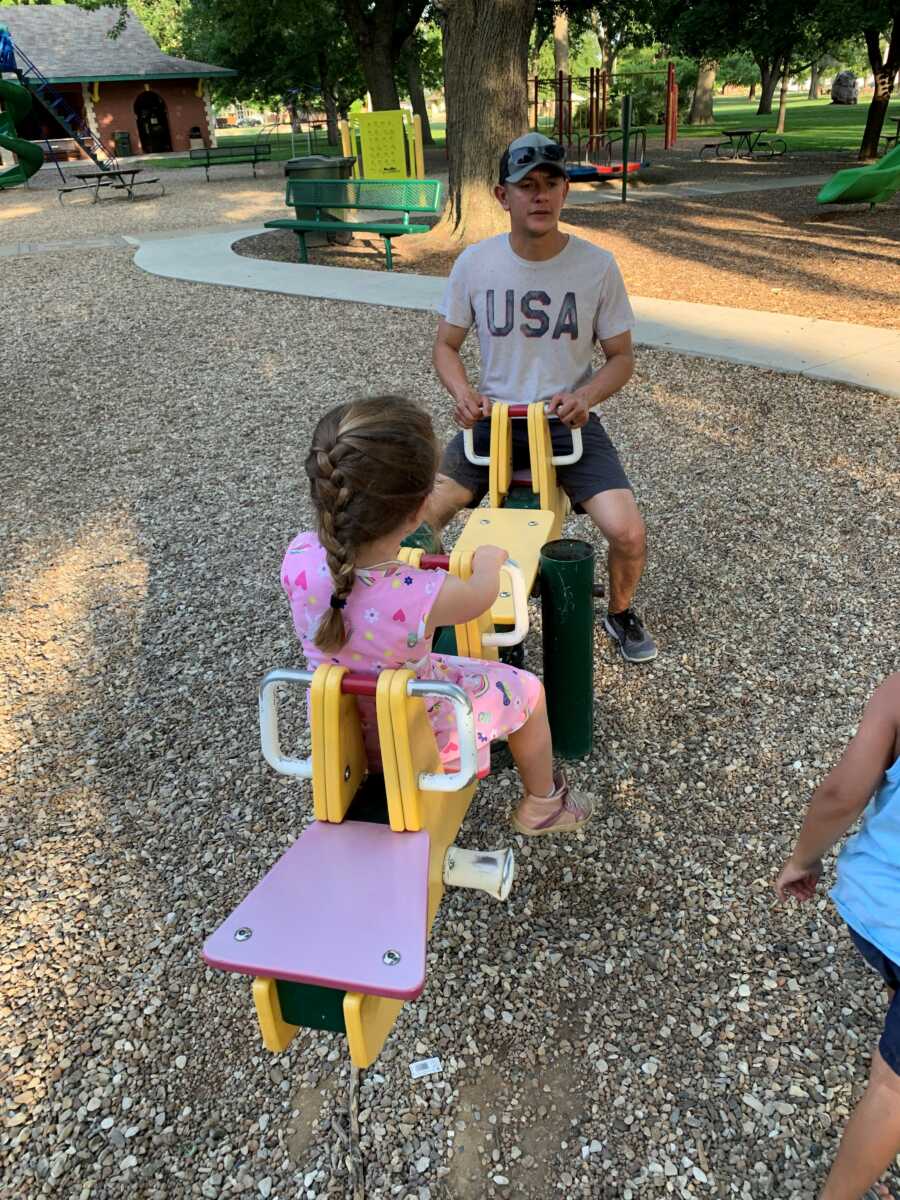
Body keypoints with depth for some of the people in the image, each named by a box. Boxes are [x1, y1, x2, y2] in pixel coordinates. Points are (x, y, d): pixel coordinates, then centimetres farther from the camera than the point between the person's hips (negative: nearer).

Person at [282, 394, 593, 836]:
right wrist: (488, 561, 8)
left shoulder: (298, 560, -27)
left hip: (340, 730, 5)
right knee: (527, 690, 18)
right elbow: (483, 594, -14)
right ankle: (541, 804, 42)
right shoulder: (427, 596, -39)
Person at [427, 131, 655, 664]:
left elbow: (621, 358, 2)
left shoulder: (597, 265, -6)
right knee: (418, 520, -19)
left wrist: (584, 396, -18)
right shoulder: (474, 263, -3)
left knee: (628, 532, -21)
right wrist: (464, 393, -13)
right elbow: (446, 345, 8)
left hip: (569, 422, -1)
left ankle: (620, 611, 15)